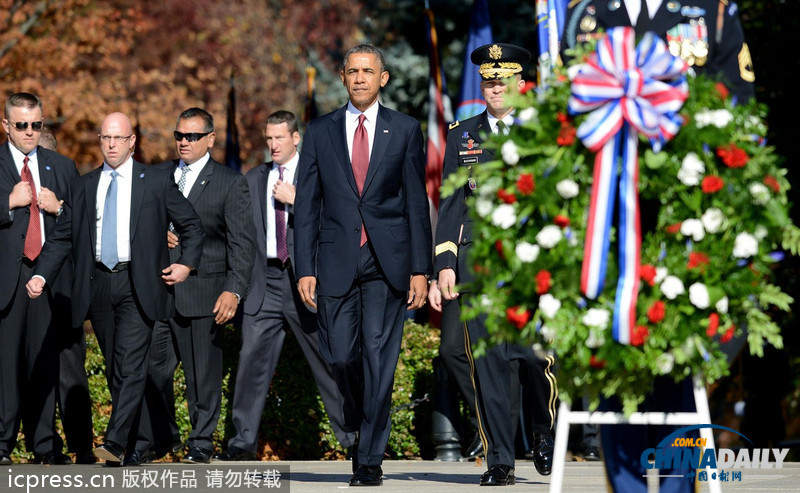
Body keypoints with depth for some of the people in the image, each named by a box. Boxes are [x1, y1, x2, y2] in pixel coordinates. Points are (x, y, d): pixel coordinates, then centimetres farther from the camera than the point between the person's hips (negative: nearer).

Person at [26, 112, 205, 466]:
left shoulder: (157, 182, 4)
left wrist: (186, 264, -2)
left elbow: (192, 226, 11)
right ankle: (136, 441, 19)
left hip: (138, 284, -4)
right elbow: (62, 238, 9)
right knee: (114, 368, 8)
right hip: (98, 284, 4)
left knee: (130, 364, -15)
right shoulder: (84, 187, 12)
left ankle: (115, 444, -21)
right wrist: (40, 275, -4)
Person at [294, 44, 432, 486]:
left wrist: (420, 269, -2)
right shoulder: (320, 131, 9)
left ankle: (370, 459, -2)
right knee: (340, 355, -1)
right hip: (337, 262, 1)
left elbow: (417, 202, 5)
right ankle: (360, 422, 28)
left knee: (379, 357, -6)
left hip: (388, 262, -1)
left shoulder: (405, 130, 6)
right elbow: (306, 205, 8)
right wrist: (305, 268, -1)